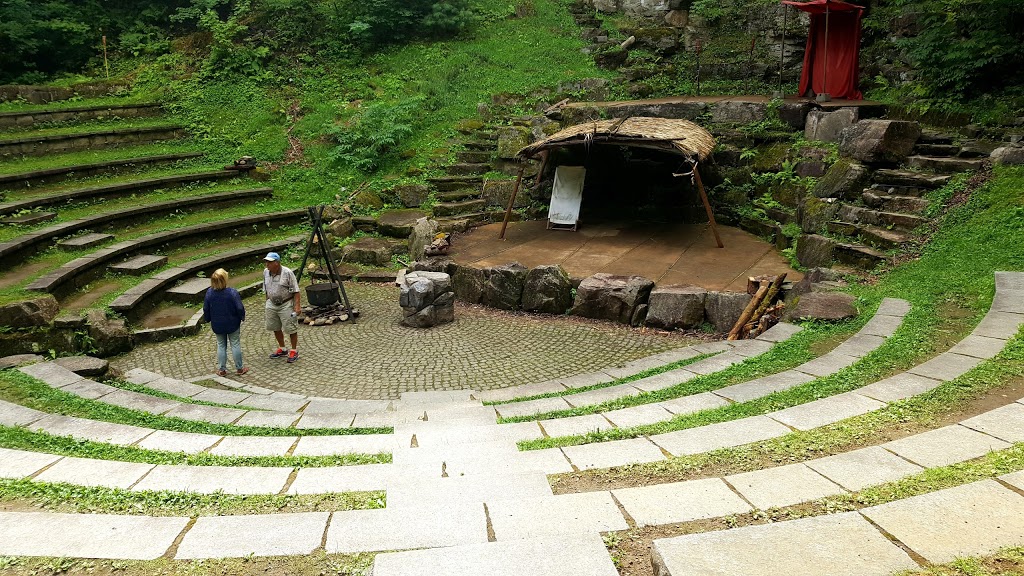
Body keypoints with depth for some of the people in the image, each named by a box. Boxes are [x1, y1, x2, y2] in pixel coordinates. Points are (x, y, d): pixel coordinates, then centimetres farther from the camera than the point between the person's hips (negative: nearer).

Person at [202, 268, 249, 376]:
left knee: (221, 346, 15)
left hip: (217, 325, 3)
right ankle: (239, 368, 18)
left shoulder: (209, 293, -11)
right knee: (235, 344, 10)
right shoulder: (232, 292, -22)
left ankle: (222, 369, 19)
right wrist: (242, 317, 4)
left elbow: (206, 310, -1)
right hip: (232, 324, -2)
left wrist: (208, 319, 18)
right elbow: (240, 308, -16)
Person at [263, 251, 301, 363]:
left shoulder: (287, 273, -16)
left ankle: (294, 351, 13)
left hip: (286, 304, -6)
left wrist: (297, 306, -19)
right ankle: (281, 349, 31)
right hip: (272, 304, 6)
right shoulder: (266, 272, 3)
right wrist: (267, 301, 18)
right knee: (275, 328, 15)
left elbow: (295, 291, -15)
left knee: (291, 328, -1)